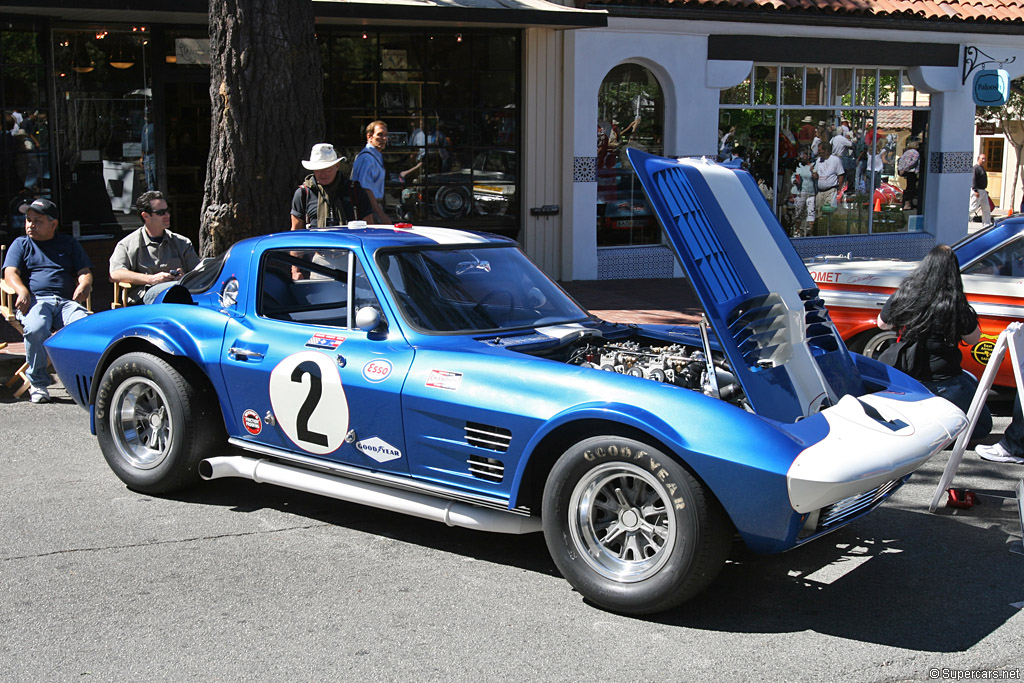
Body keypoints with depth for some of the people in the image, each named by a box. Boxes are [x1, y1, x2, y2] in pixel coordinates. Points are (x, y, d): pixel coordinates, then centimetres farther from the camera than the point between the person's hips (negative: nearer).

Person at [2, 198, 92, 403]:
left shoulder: (69, 243, 27)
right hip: (35, 300, -1)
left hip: (67, 301, 1)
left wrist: (84, 285, -7)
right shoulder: (21, 244, 23)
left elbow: (85, 271, 19)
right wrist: (22, 291, -15)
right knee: (35, 329, -36)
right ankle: (38, 383, -18)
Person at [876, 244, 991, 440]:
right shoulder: (954, 305, -21)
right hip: (943, 383, -6)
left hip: (908, 379, 6)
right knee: (983, 426, 11)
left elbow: (882, 323, 10)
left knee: (971, 382, 31)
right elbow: (974, 339, -5)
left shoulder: (903, 295, -8)